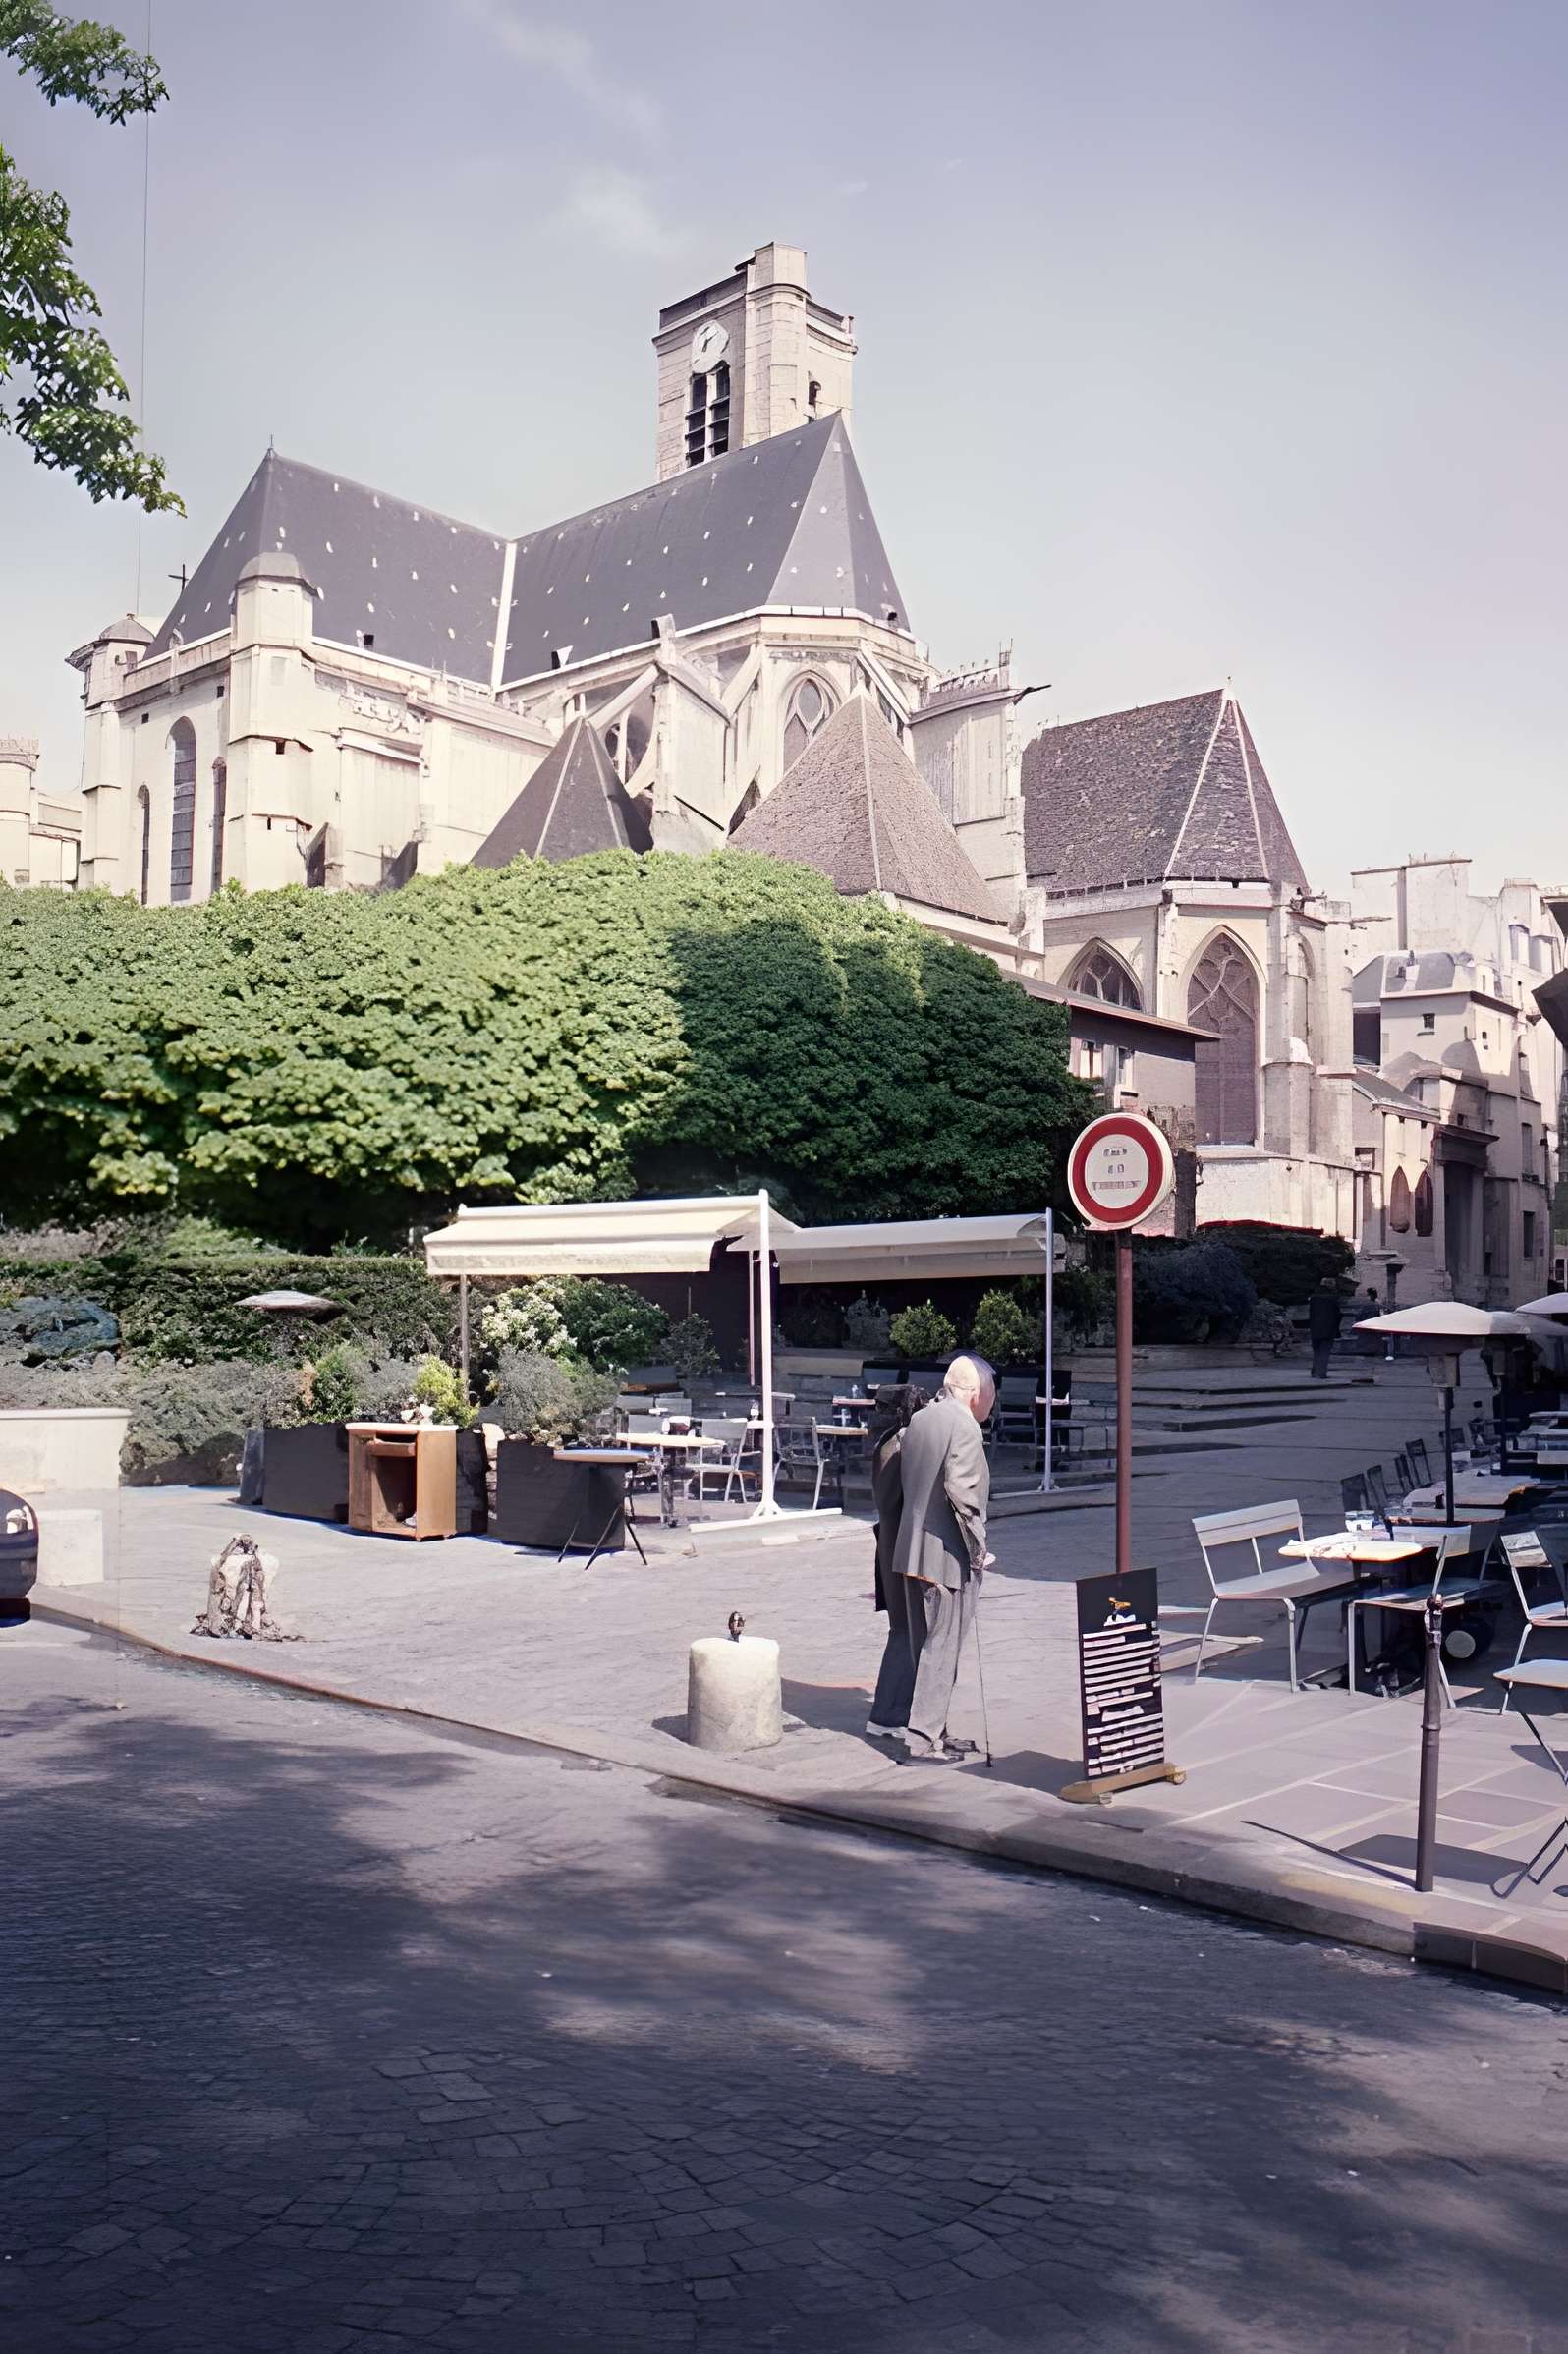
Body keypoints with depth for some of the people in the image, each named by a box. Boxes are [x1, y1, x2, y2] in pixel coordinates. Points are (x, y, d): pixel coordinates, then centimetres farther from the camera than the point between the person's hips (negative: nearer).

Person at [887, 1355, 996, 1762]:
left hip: (910, 1552, 8)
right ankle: (925, 1741, 2)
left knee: (924, 1648, 15)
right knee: (942, 1650, -1)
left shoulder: (918, 1420, 11)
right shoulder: (964, 1427, -15)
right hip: (947, 1556, -8)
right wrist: (978, 1546, -13)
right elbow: (959, 1489, -23)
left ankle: (931, 1732, 24)